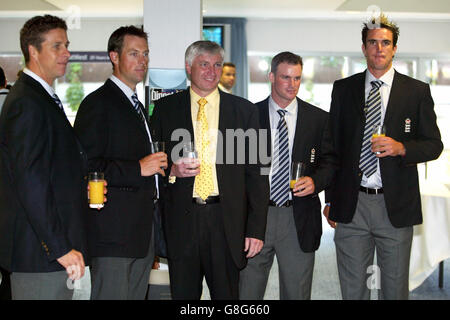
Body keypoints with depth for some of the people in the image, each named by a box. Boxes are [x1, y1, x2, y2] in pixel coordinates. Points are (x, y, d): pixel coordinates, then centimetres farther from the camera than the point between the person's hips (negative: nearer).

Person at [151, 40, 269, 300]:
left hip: (228, 221, 0)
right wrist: (171, 170, -12)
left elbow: (256, 173, 4)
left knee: (227, 294, 8)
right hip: (181, 219, 0)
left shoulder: (245, 110, 6)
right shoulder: (165, 108, 6)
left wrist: (256, 229, -2)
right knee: (183, 294, 9)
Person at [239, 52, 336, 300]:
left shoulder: (319, 119, 6)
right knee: (247, 292, 7)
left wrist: (315, 181, -15)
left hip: (299, 219, 1)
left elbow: (329, 161, 6)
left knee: (297, 293, 10)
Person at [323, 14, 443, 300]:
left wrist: (401, 147, -17)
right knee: (352, 289, 10)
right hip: (351, 206, 1)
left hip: (396, 207, -1)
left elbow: (434, 144, 4)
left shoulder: (417, 91, 4)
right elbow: (333, 144, 9)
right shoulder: (343, 89, 7)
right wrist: (331, 200, 6)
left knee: (396, 288, 10)